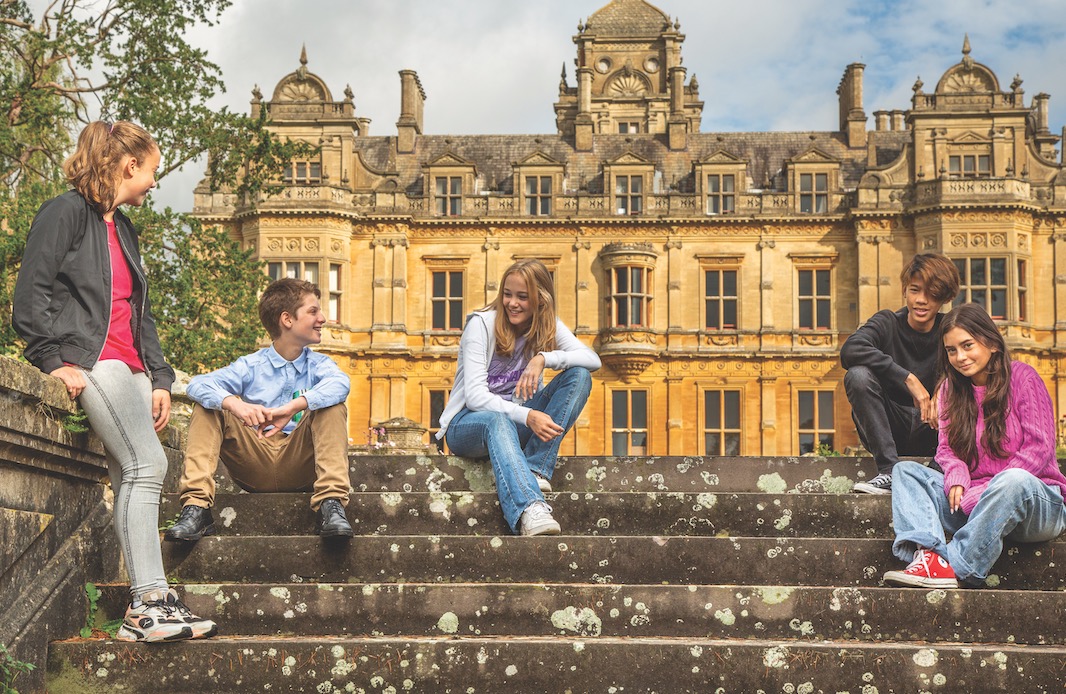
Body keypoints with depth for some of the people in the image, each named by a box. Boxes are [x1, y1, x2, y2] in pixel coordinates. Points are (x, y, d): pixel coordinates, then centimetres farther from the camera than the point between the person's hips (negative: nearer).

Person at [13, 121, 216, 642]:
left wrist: (159, 379, 15)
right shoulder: (66, 213, -2)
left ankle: (143, 610, -6)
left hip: (127, 367, 8)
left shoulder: (122, 229, 24)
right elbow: (29, 297, -9)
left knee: (132, 478, -2)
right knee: (148, 465, -18)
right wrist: (55, 361, -17)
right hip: (90, 361, -8)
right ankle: (150, 603, -18)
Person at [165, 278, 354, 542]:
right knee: (207, 407, -11)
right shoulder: (251, 366, 6)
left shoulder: (318, 364, 8)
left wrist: (292, 407, -34)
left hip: (299, 465, -1)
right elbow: (198, 384, -10)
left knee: (333, 407, -20)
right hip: (254, 466, 1)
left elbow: (340, 383, -18)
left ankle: (331, 505, -33)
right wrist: (234, 404, -32)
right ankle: (196, 508, -25)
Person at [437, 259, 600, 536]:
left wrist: (544, 358, -30)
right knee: (498, 421, -42)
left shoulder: (549, 326, 3)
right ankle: (529, 508, -65)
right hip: (468, 422, -5)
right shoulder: (481, 324, -11)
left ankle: (534, 471, -28)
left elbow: (593, 360, -13)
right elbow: (474, 395, -20)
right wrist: (527, 415, -35)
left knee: (579, 375, -16)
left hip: (515, 421, 5)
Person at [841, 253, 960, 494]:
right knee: (858, 375, -27)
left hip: (929, 431, 0)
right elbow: (850, 350, -24)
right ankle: (890, 472, -29)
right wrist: (908, 379, -30)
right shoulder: (888, 323, -3)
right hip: (888, 429, 0)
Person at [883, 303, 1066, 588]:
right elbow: (947, 447, 8)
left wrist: (987, 492, -18)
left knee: (1014, 480, -39)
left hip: (1035, 501, -5)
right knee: (906, 470, -10)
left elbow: (1039, 447, -10)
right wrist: (956, 479, -17)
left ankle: (957, 567, -38)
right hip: (971, 501, 5)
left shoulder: (1022, 377, -3)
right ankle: (929, 554, -36)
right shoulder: (952, 388, 12)